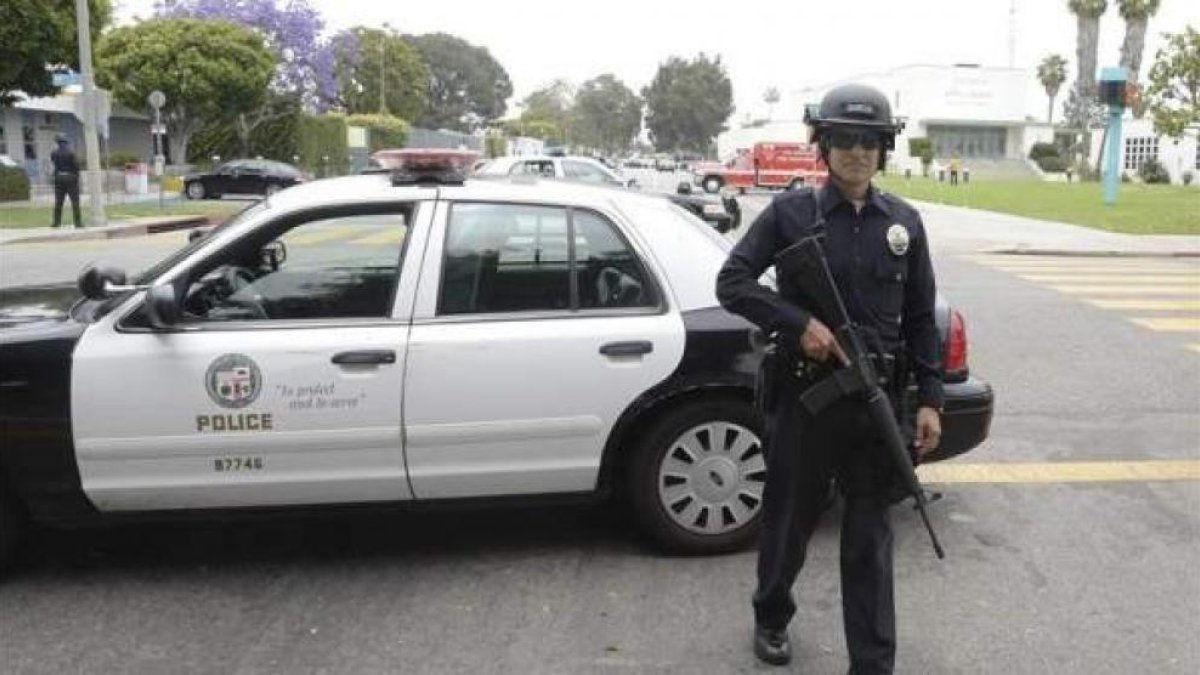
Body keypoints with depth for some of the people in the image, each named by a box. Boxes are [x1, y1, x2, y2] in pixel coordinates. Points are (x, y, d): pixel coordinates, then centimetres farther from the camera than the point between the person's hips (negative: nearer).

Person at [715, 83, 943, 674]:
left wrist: (929, 399, 2)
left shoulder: (903, 222, 6)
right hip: (803, 394, -2)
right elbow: (732, 283, -6)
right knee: (788, 520, 13)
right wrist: (800, 324, -17)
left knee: (870, 538, 7)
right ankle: (771, 618, 39)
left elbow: (920, 319, 8)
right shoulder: (790, 212, -3)